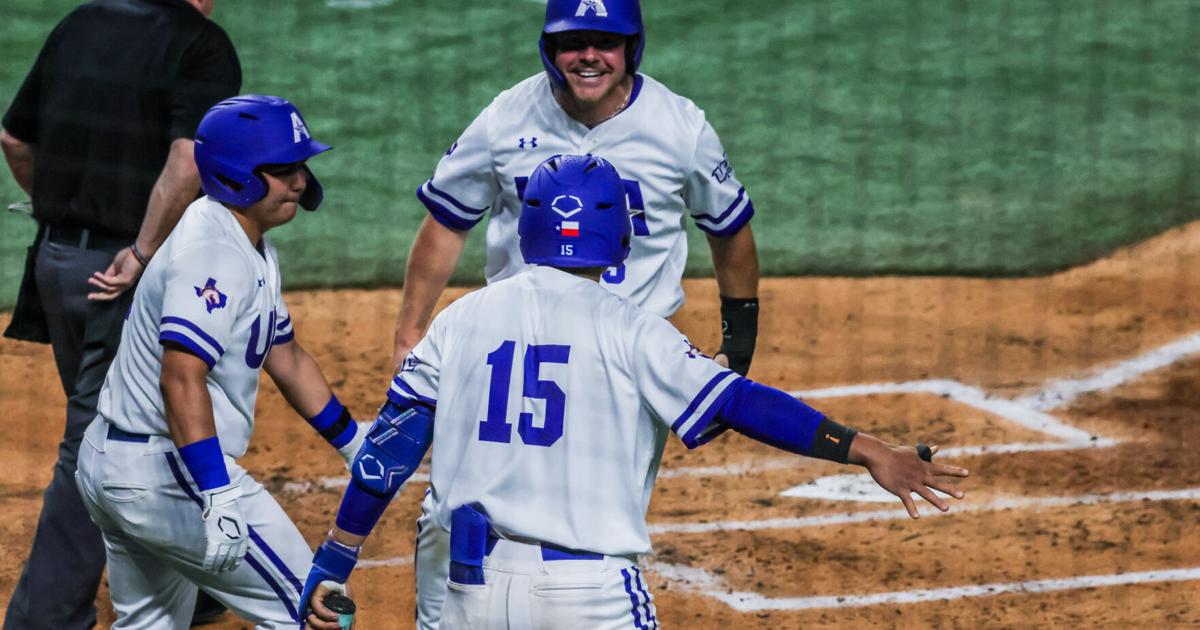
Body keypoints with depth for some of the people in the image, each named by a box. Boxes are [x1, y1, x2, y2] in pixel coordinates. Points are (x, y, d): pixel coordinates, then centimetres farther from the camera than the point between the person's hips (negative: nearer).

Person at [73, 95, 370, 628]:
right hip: (165, 473, -11)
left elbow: (286, 359, 25)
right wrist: (217, 497, -36)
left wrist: (356, 447, 27)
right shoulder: (213, 253, -19)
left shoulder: (252, 250, 14)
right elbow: (182, 378, -30)